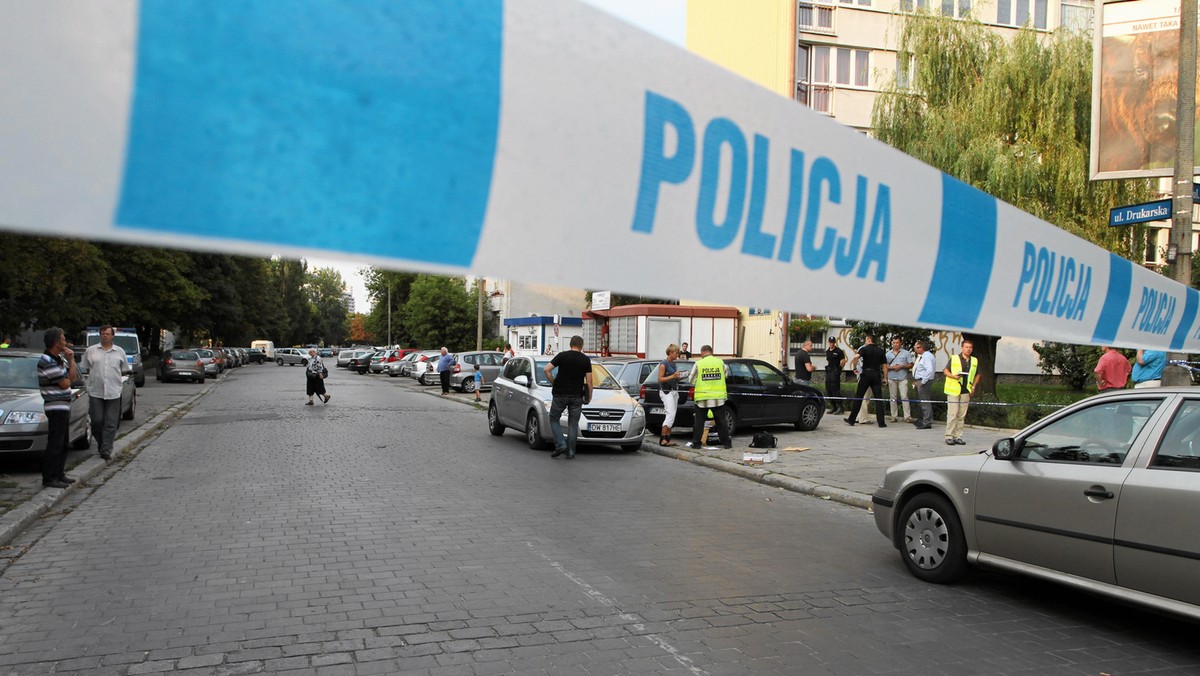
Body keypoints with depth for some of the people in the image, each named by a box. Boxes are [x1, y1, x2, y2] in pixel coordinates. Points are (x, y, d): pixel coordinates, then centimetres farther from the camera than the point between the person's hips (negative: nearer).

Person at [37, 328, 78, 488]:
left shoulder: (60, 358, 11)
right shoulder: (47, 362, -18)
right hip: (56, 406, -10)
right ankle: (49, 478, -4)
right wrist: (66, 377, 4)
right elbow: (65, 384, -17)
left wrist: (71, 360, 2)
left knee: (63, 443, 15)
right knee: (55, 444, -8)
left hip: (64, 406, 10)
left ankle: (59, 474, 23)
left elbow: (73, 377, 10)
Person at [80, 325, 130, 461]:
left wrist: (113, 375, 6)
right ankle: (101, 443, 22)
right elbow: (84, 368, 11)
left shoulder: (120, 352, 9)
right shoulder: (90, 350, 7)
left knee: (110, 424, -3)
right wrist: (95, 374, 4)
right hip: (95, 392, 0)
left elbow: (125, 370, 14)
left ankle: (106, 451, 0)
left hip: (113, 392, 0)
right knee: (97, 421, -1)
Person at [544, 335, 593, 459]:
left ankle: (560, 444, -3)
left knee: (554, 419, 13)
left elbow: (547, 369, -8)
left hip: (560, 394, -1)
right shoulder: (586, 359, 1)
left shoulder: (562, 355, -2)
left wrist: (554, 382, 4)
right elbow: (589, 381, 1)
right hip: (577, 396, 1)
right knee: (573, 423, 9)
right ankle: (571, 452, 8)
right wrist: (589, 397, 11)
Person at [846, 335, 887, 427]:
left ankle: (851, 420, 10)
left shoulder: (864, 349, -2)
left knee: (858, 397, 5)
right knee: (878, 398, 3)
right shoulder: (880, 350, 9)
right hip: (876, 375, 2)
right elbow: (884, 365, 6)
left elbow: (856, 357, -21)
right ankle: (881, 422, -2)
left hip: (866, 374, -2)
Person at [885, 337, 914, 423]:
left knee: (904, 397, -10)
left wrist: (902, 366, -12)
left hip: (903, 378, -3)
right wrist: (892, 367, -9)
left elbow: (910, 365, 4)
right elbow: (884, 366, 10)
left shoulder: (906, 353, 6)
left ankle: (907, 416, -10)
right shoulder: (888, 354, 12)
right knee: (893, 397, 5)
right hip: (891, 378, 3)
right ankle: (893, 416, 9)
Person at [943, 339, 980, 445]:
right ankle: (949, 436, -2)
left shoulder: (974, 361, 11)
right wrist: (954, 376, -16)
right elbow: (945, 371, 2)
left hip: (966, 391, 4)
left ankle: (958, 436, 12)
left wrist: (973, 386, 8)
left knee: (962, 416, 7)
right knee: (952, 414, -7)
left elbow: (977, 375, 21)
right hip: (953, 390, -4)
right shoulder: (954, 358, -2)